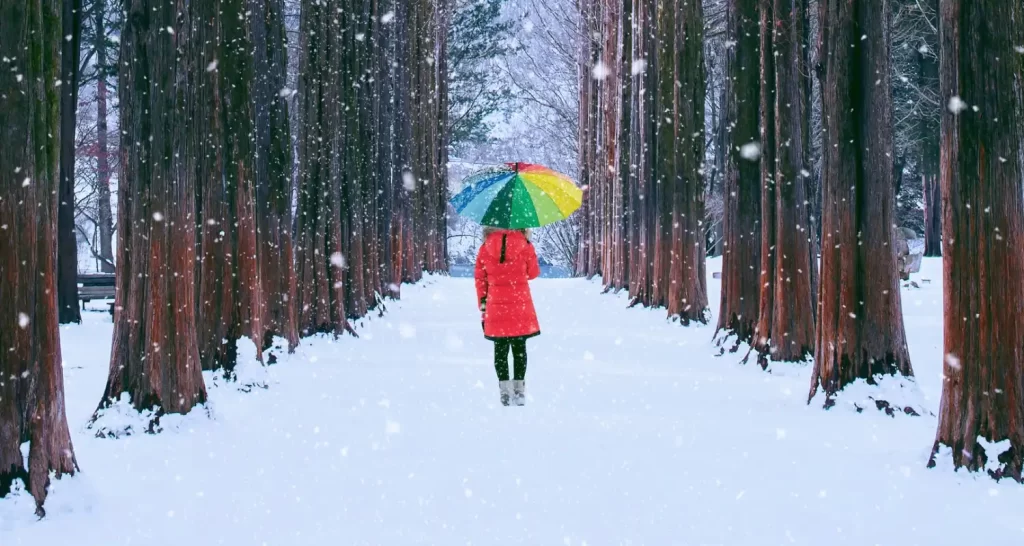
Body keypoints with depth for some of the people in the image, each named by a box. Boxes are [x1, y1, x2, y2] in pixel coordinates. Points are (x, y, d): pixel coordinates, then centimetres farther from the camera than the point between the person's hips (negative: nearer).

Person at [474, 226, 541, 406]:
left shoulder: (486, 247, 0)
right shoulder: (525, 245, -5)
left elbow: (480, 278, 2)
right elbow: (533, 273, 4)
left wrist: (482, 305, 7)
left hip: (496, 306, 1)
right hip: (520, 304, -1)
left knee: (500, 349, 8)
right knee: (519, 348, 8)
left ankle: (504, 389, 4)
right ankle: (519, 389, 7)